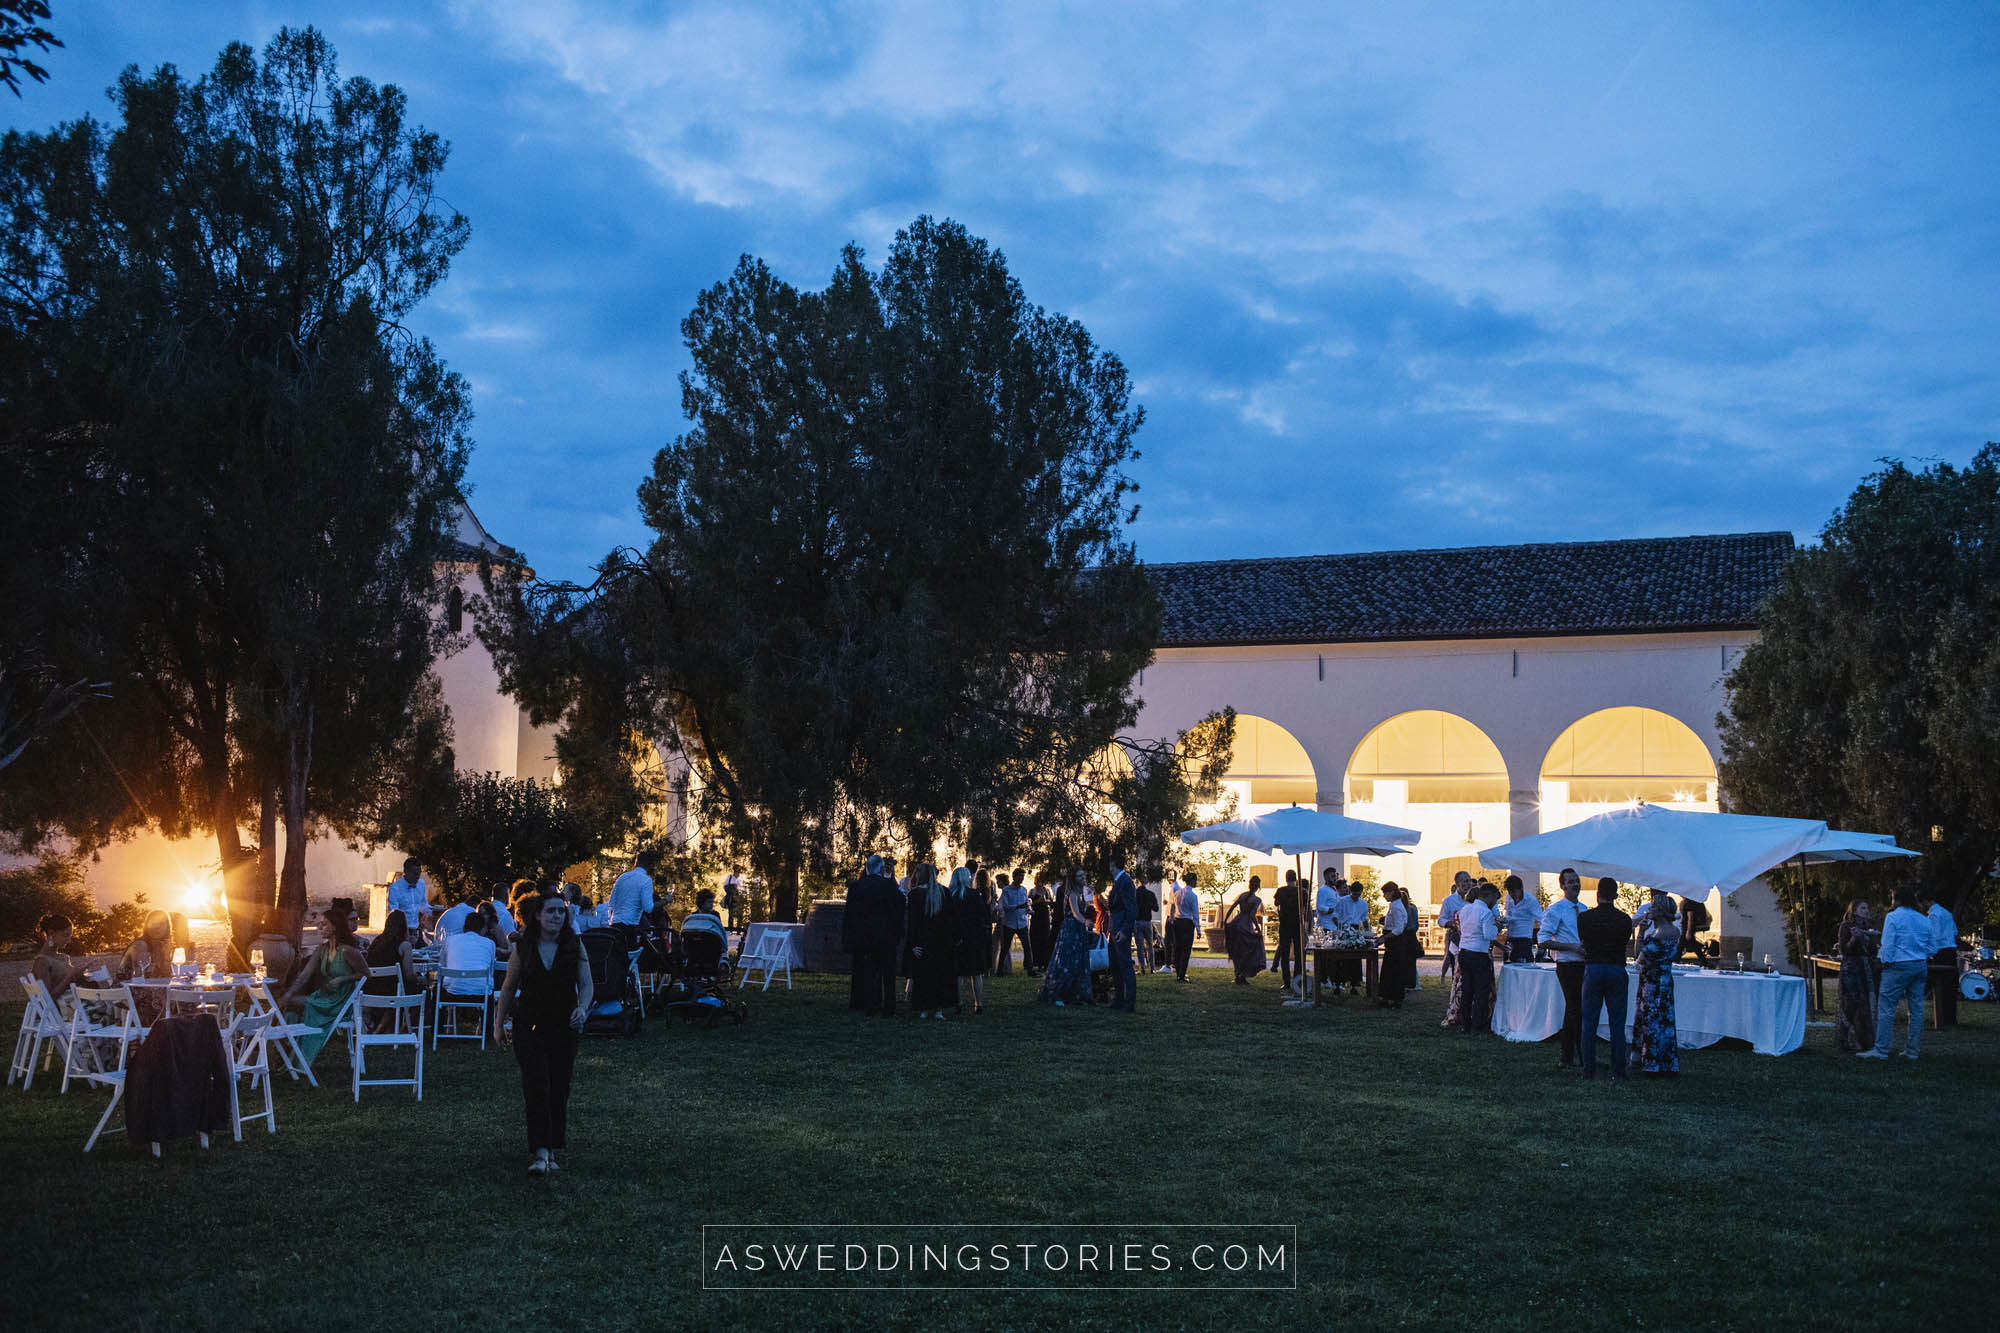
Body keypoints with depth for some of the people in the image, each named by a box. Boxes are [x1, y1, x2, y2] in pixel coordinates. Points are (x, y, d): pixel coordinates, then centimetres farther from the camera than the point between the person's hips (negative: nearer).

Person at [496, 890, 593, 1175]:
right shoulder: (524, 948, -2)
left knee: (559, 1090, 6)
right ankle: (540, 1153, -13)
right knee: (536, 1087, -13)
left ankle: (551, 1151, 20)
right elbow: (508, 988, 8)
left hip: (564, 1026, 1)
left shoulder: (574, 945, -1)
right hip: (529, 1026, -1)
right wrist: (500, 1024, 11)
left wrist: (582, 1007, -23)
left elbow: (586, 983, -3)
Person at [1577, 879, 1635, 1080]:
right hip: (1617, 969, 0)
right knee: (1617, 1023, 6)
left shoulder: (1585, 917, -4)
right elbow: (1625, 943, 8)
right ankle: (1618, 1070, 5)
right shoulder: (1624, 919, -3)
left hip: (1592, 970, 0)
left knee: (1589, 1022, 6)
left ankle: (1589, 1069, 5)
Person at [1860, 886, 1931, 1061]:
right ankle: (1913, 1050, 12)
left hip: (1899, 966, -7)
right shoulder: (1924, 920, 12)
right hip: (1921, 966, 7)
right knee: (1917, 1008, 9)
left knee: (1886, 1007, -5)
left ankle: (1881, 1049, -8)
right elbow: (1930, 947, 15)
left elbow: (1888, 944, -11)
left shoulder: (1893, 917, -7)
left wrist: (1885, 962, 1)